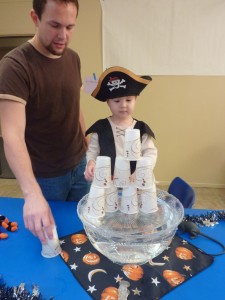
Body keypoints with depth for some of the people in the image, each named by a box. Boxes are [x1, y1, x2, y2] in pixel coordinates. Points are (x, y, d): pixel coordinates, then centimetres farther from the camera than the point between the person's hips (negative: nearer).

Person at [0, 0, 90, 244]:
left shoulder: (73, 59, 0)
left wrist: (88, 150, 9)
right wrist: (32, 193, -42)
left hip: (79, 166, 5)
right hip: (44, 176, -5)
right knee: (48, 236, 19)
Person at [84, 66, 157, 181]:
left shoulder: (141, 128, -1)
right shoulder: (100, 128, -2)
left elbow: (150, 152, -4)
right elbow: (92, 151, 1)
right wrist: (90, 163, -20)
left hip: (134, 181, 1)